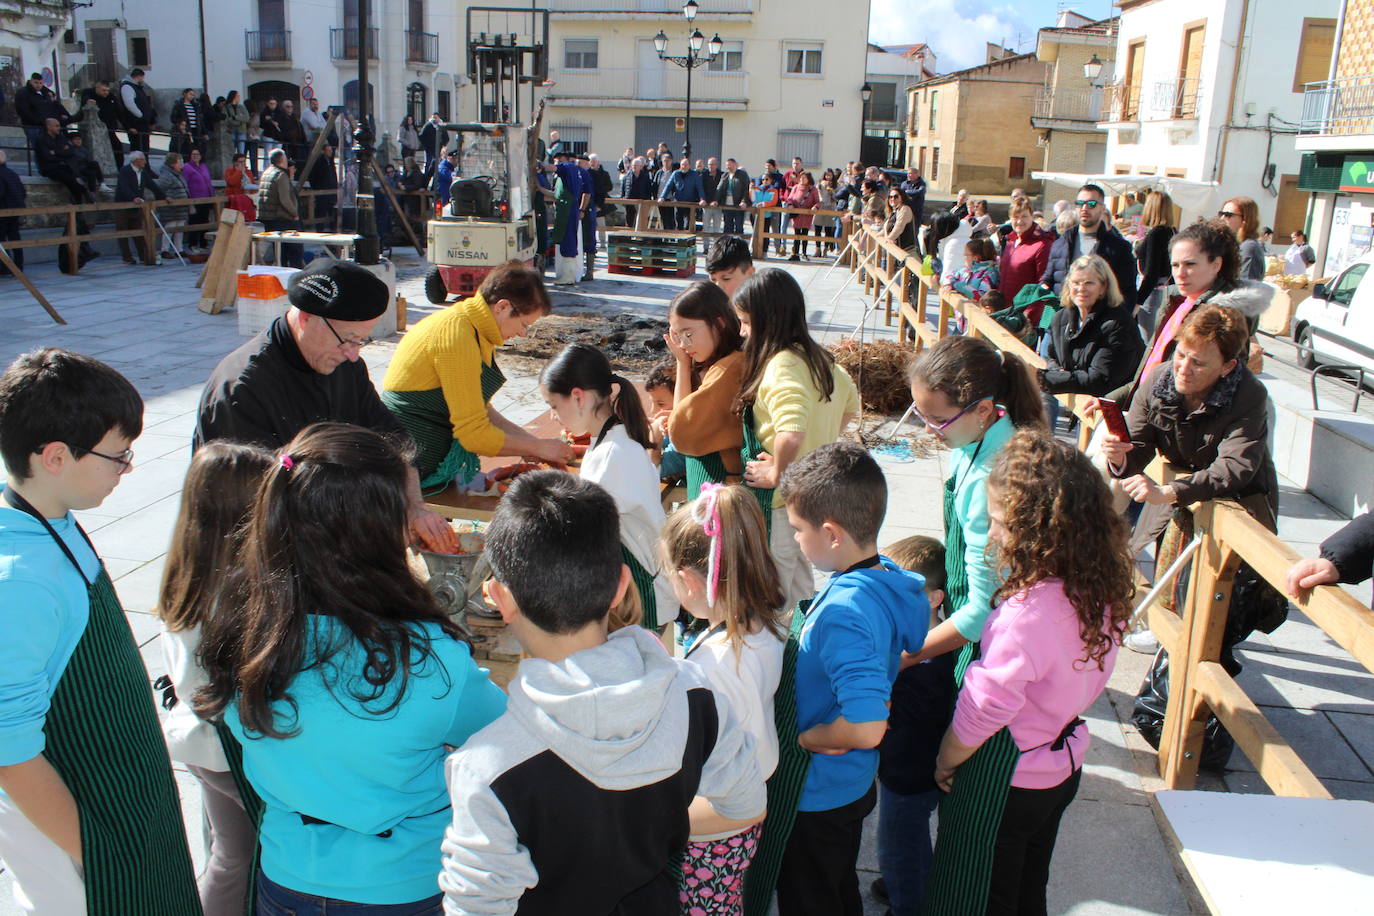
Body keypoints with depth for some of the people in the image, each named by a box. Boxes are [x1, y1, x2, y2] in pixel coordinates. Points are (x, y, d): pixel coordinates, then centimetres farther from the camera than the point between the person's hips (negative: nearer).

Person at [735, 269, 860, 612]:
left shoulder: (781, 365, -23)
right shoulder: (817, 357, 5)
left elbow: (791, 431, -39)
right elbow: (850, 404, 23)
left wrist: (776, 473, -23)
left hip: (780, 501, -9)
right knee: (800, 586, 24)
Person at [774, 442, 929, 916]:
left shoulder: (844, 611, -34)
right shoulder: (891, 579, -6)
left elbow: (866, 728, -39)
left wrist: (806, 737, -22)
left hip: (817, 796, -8)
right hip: (854, 782, 8)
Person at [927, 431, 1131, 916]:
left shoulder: (1027, 613, -35)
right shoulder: (1102, 594, -11)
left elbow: (984, 709, -25)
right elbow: (1086, 680, 1)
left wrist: (945, 762, -7)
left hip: (1006, 784, -7)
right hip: (1063, 766, 7)